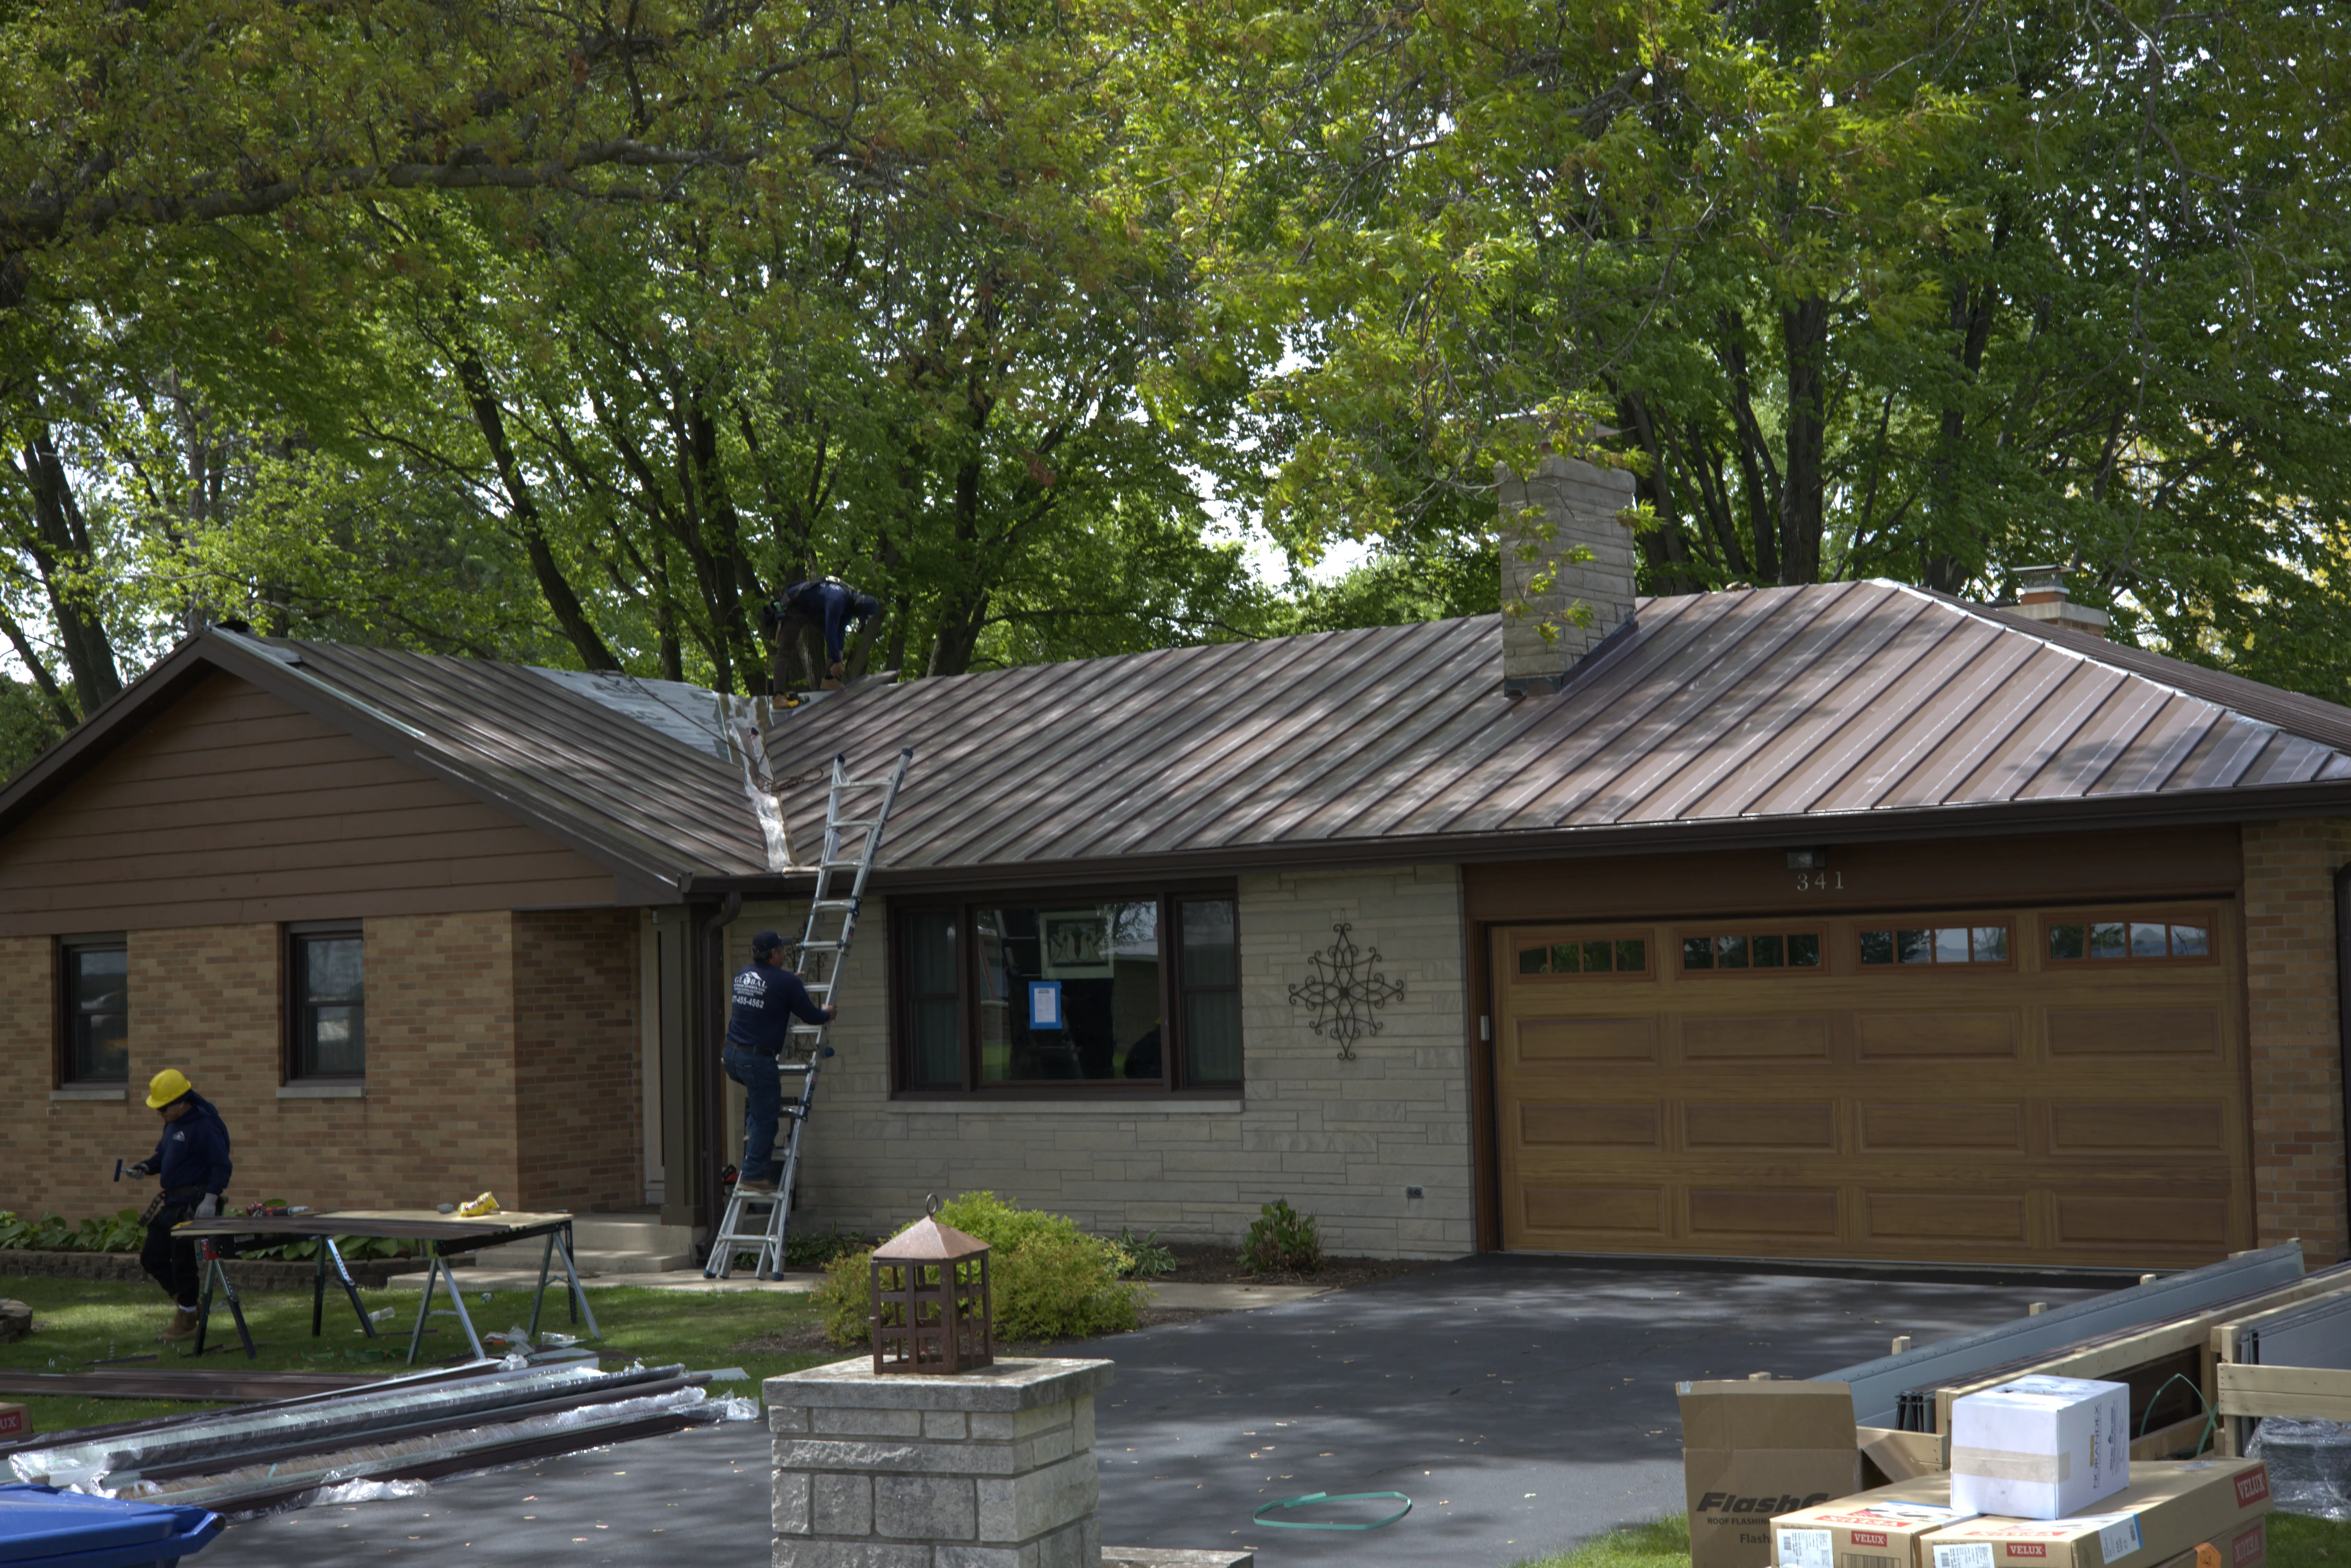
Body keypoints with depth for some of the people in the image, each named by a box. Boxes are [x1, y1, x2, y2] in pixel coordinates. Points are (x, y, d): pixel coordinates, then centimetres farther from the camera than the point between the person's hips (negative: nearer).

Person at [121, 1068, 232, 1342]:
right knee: (152, 1258, 12)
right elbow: (163, 1156, 25)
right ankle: (184, 1299, 27)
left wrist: (210, 1199, -29)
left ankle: (187, 1321, 10)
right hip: (171, 1203, 10)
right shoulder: (172, 1125, 13)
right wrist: (145, 1168, 4)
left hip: (193, 1204, -10)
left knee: (182, 1260, -3)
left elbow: (221, 1166, -21)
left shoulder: (204, 1127, -17)